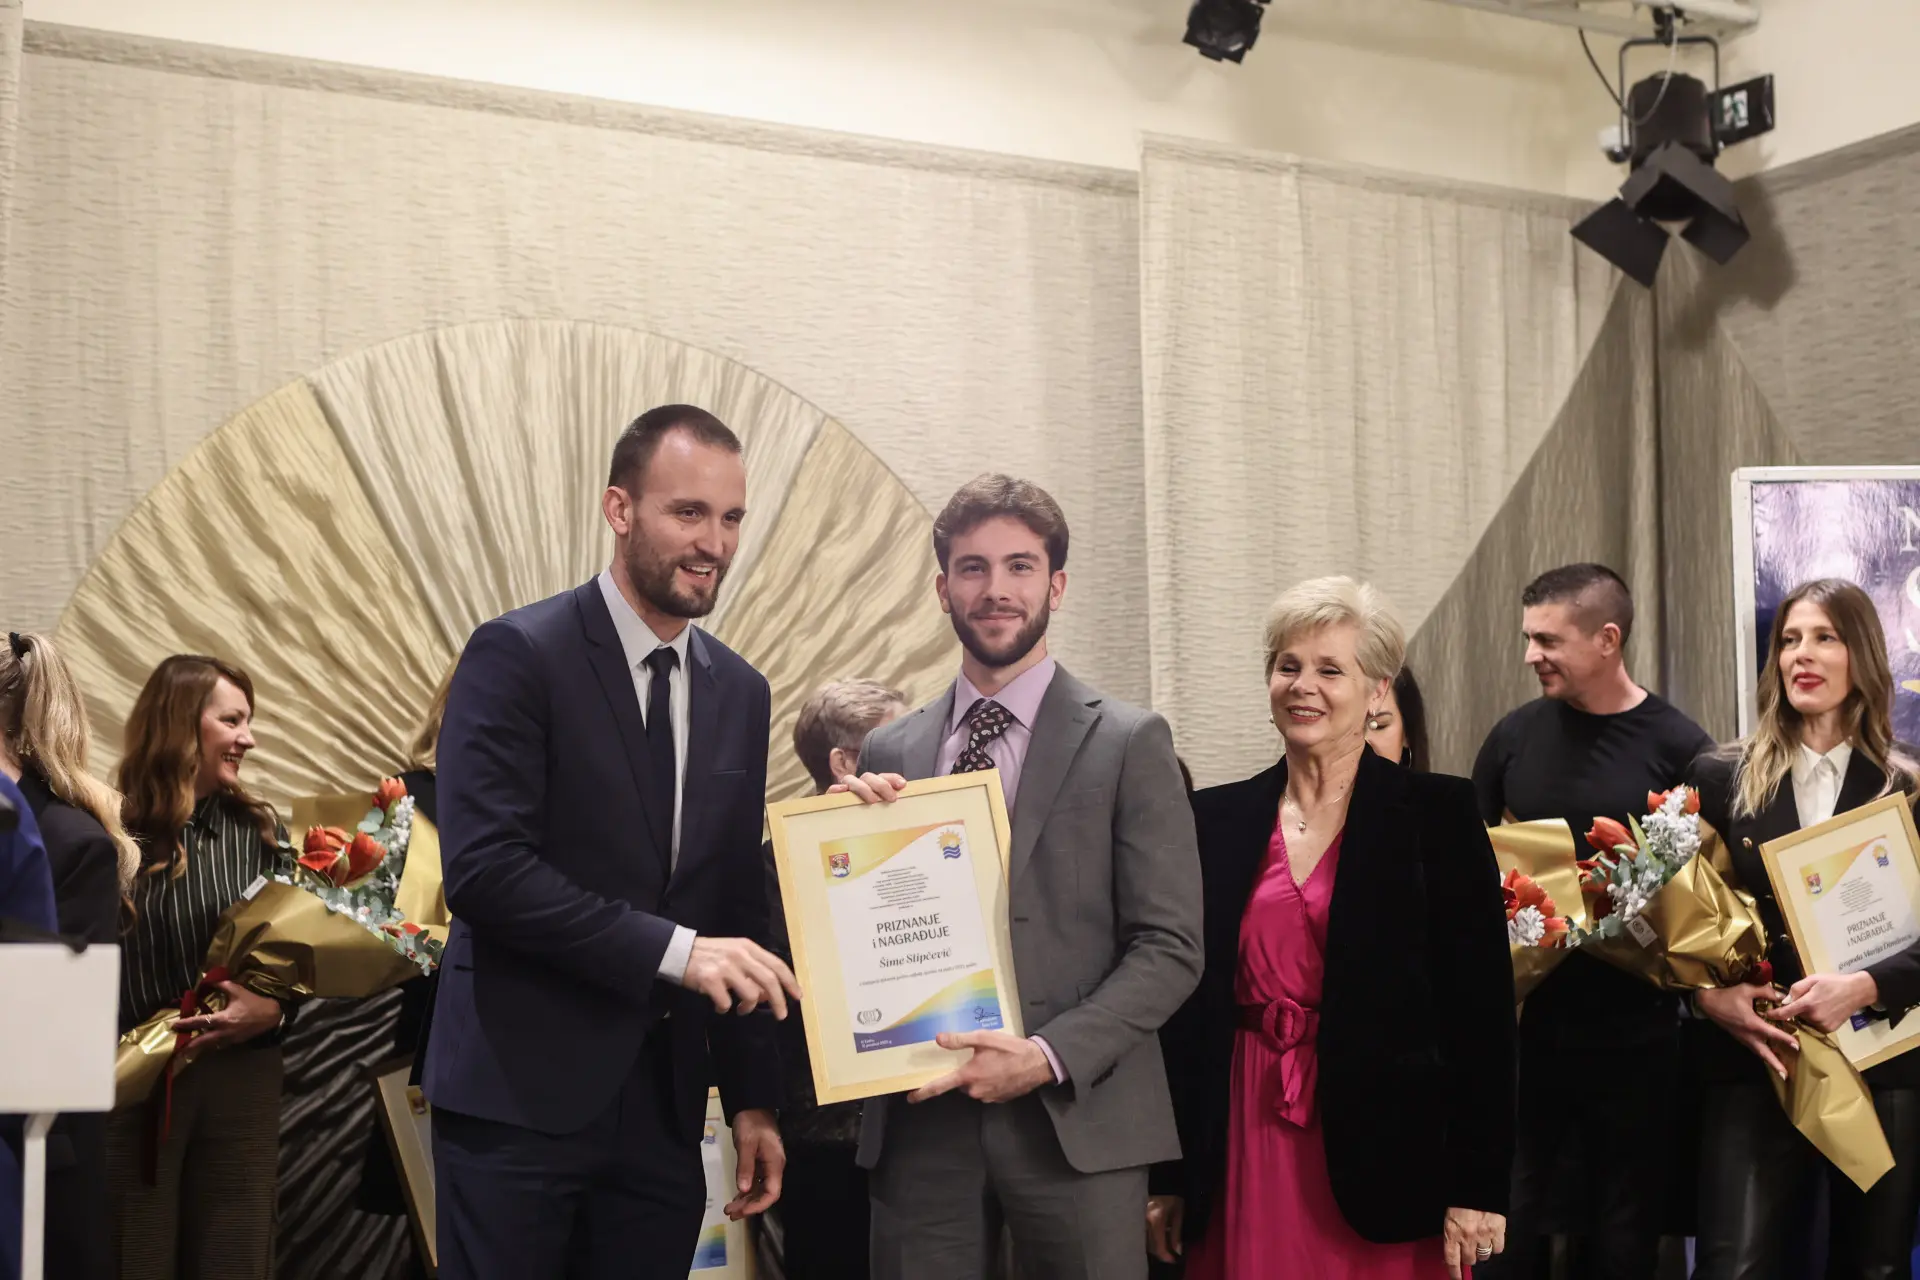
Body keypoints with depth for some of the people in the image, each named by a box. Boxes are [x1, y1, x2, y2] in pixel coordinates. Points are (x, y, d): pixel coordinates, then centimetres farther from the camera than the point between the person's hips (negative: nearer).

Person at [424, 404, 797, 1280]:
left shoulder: (740, 693, 10)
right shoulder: (518, 654, -9)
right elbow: (482, 867, -18)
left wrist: (752, 1098, 12)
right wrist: (672, 948, -22)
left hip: (664, 1102, 6)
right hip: (521, 1093, -5)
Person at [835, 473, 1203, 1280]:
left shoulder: (1129, 743, 0)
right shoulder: (888, 753, 9)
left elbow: (1170, 947, -4)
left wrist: (1049, 1056, -15)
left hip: (1074, 1118, -2)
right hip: (919, 1120, 2)